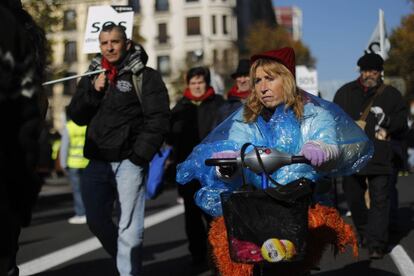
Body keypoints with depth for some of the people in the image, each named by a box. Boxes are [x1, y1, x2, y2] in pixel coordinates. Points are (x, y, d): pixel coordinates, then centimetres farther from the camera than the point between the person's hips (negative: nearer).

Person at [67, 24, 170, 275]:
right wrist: (93, 91, -5)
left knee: (129, 227, -7)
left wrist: (139, 156, -15)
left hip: (129, 161, -5)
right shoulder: (92, 75, 14)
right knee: (96, 219, 12)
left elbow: (158, 119, -8)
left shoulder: (145, 76, -1)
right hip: (97, 160, 6)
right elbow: (77, 116, 11)